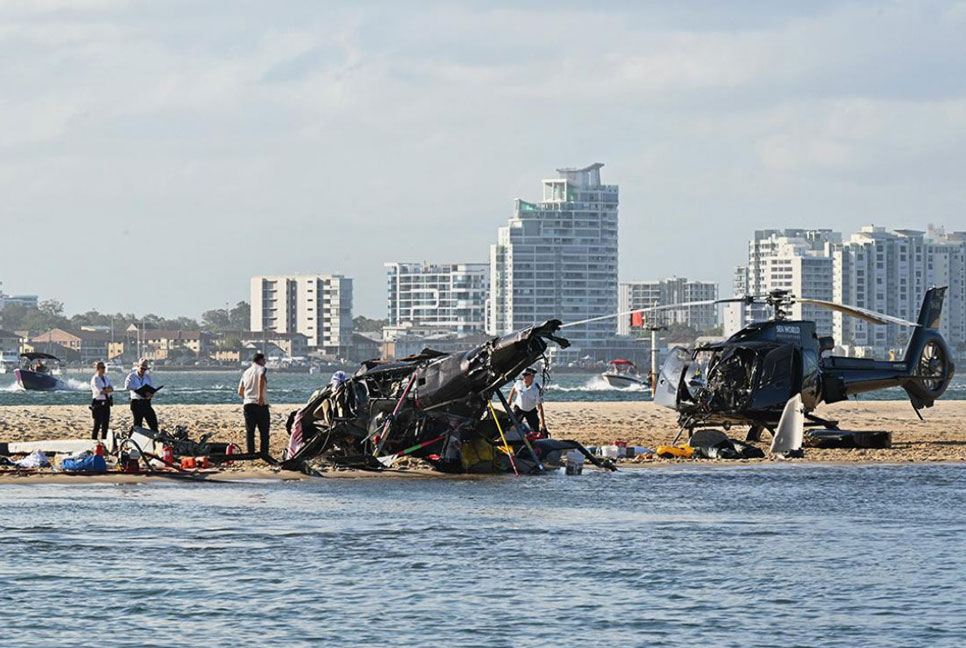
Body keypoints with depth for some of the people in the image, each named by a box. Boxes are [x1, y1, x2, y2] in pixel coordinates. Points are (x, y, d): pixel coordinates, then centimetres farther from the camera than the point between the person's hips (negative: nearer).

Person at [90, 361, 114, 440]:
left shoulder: (106, 378, 13)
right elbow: (100, 391, -18)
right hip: (98, 403, -7)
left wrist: (105, 390, -15)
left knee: (105, 424, 9)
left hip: (106, 404, 7)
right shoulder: (95, 379, -9)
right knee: (97, 425, -6)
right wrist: (108, 390, -6)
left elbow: (111, 389, 2)